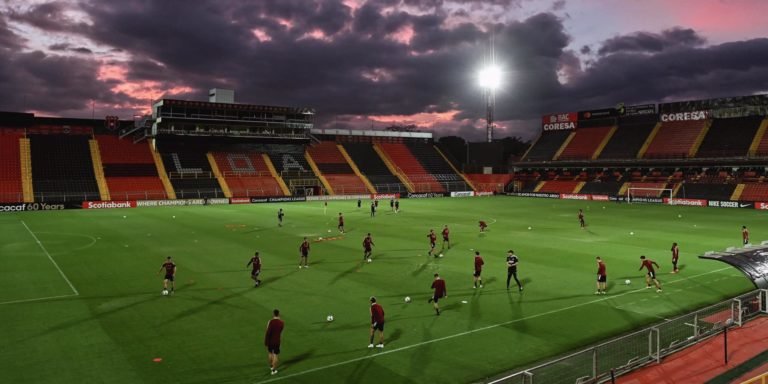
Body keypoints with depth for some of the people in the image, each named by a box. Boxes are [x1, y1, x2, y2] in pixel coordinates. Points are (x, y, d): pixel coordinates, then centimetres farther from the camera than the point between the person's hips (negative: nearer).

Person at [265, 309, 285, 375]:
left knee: (270, 353, 21)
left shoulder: (271, 322, -18)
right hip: (277, 341, 1)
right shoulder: (282, 322, -7)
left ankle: (271, 366, 37)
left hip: (270, 341, -1)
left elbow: (268, 333, -17)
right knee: (275, 355, 8)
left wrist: (266, 342, -8)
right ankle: (274, 370, 12)